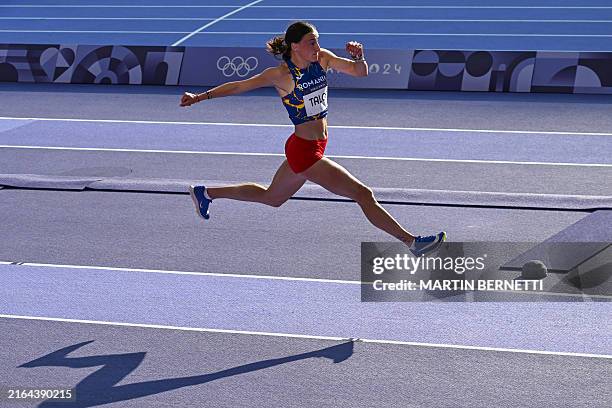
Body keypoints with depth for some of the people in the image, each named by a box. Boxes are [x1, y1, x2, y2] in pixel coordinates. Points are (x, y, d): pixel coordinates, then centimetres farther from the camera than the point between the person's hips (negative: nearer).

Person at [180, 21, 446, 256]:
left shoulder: (322, 58, -1)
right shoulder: (281, 74, -17)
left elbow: (360, 72, 3)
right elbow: (239, 86, -9)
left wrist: (359, 57, -19)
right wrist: (200, 97, -11)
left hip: (316, 147, 9)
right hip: (304, 152, -9)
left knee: (271, 198, 27)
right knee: (363, 194, -9)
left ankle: (205, 193, 42)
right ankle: (412, 242, -2)